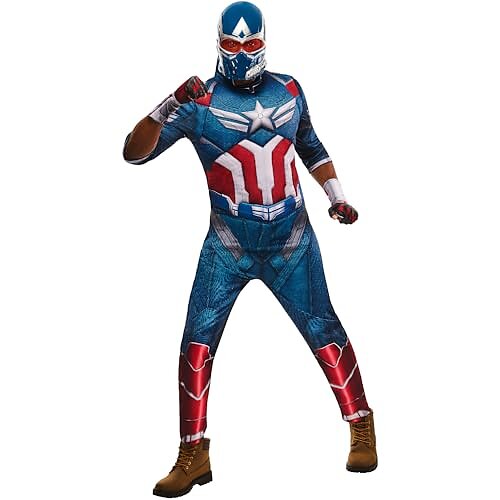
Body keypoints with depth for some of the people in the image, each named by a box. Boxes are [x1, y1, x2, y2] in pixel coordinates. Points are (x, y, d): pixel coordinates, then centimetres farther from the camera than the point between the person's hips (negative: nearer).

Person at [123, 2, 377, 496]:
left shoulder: (289, 90, 2)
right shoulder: (199, 103, -9)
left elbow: (312, 148, 20)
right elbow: (134, 153, -18)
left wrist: (336, 196, 12)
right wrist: (170, 107, -32)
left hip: (292, 241, 2)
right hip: (228, 244, -1)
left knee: (323, 330, 3)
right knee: (197, 340, -8)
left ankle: (361, 427, 22)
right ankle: (194, 455, 3)